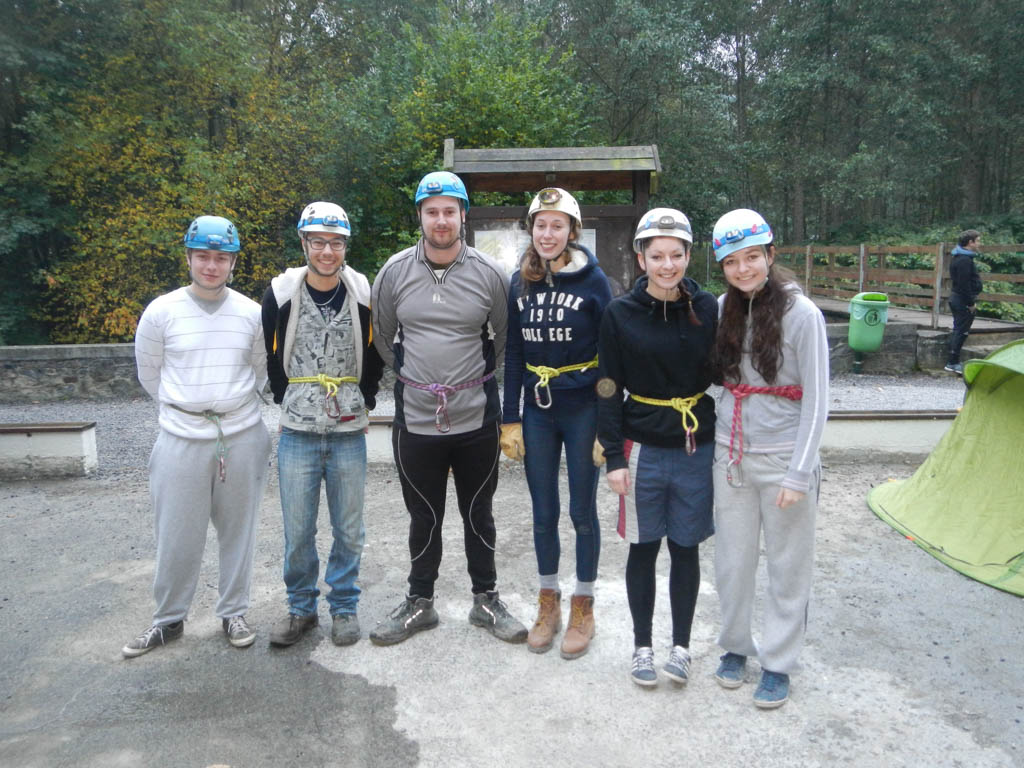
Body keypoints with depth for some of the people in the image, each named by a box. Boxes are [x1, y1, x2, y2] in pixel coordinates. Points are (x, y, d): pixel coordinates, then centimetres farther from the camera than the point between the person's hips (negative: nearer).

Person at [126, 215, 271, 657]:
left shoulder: (251, 313, 0)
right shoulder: (161, 311, -4)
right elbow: (149, 373, 8)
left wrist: (233, 404, 12)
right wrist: (184, 407, 12)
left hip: (243, 436, 1)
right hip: (181, 438, -1)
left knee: (238, 530, 11)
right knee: (177, 535, 7)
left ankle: (233, 613, 27)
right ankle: (169, 619, 26)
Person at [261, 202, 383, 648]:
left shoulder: (364, 294, -3)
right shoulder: (281, 294, -4)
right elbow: (272, 357, 9)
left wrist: (364, 402, 7)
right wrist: (289, 401, 9)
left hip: (349, 431, 0)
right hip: (297, 432, 0)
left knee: (348, 530, 10)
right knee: (297, 531, 7)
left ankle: (344, 606, 27)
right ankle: (301, 607, 27)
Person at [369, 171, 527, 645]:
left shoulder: (488, 273, -5)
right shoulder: (395, 272, -2)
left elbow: (507, 336, 9)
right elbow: (383, 337, 12)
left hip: (476, 418, 0)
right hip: (415, 419, 1)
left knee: (478, 515, 14)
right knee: (424, 517, 13)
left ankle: (486, 600, 32)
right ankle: (419, 602, 32)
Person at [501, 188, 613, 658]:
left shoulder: (593, 280, -7)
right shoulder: (520, 282, 4)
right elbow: (513, 354, 7)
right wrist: (509, 418, 4)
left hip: (583, 409, -3)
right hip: (537, 411, 3)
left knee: (582, 511, 8)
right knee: (543, 512, 12)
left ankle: (583, 607, 25)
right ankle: (548, 602, 30)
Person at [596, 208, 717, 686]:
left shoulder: (707, 309, -2)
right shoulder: (620, 314, -5)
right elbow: (609, 390, -3)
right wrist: (613, 457, -6)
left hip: (697, 449, 1)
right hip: (643, 449, -1)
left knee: (685, 549, 12)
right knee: (643, 549, 11)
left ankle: (681, 645, 29)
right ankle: (642, 644, 28)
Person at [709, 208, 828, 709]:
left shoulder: (801, 314, -13)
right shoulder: (723, 310, 1)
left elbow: (816, 402, -12)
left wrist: (800, 473, -15)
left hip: (783, 460, -4)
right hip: (731, 456, 4)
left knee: (787, 566, 9)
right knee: (731, 561, 14)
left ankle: (777, 662, 27)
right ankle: (736, 645, 34)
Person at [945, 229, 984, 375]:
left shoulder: (958, 258, 14)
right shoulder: (965, 260, -19)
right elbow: (964, 284, -23)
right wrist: (971, 303, -18)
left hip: (956, 297, 11)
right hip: (964, 301, -11)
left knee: (958, 331, 14)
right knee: (961, 332, -5)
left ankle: (953, 362, 20)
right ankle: (952, 363, -2)